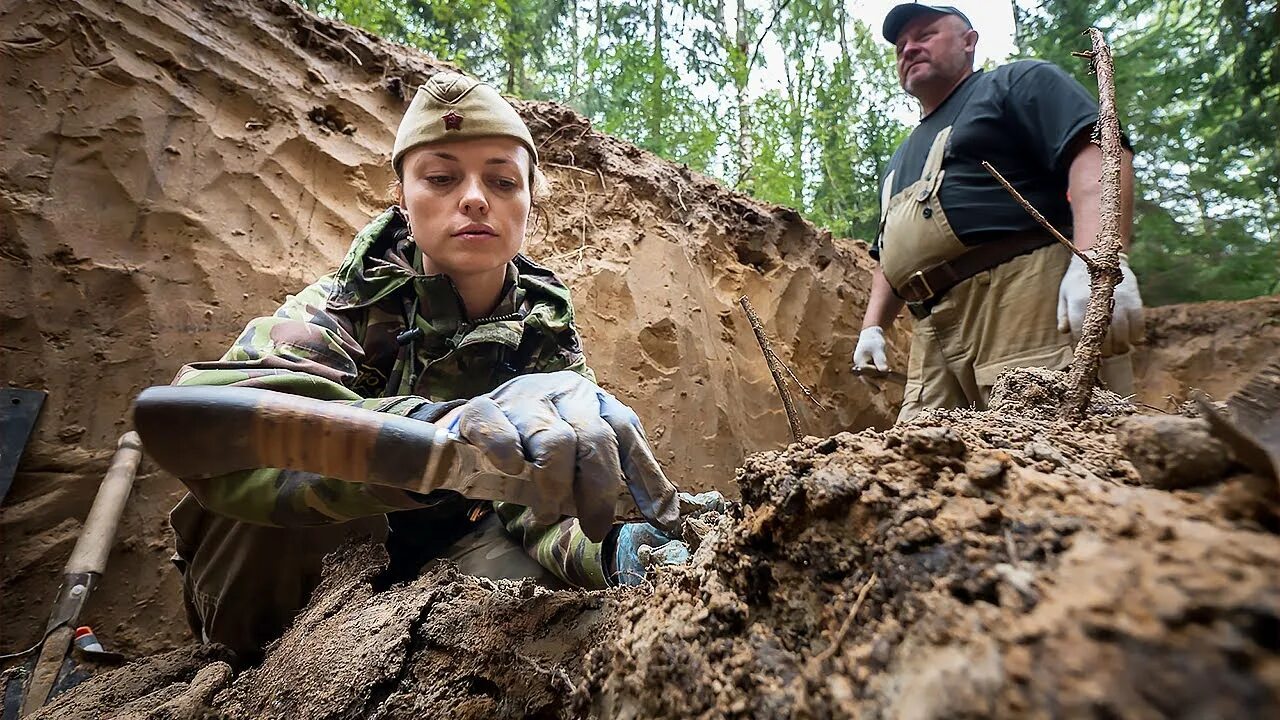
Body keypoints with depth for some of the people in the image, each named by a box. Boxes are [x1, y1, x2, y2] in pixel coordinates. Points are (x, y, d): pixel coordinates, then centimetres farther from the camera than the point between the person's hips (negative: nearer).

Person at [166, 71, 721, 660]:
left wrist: (612, 548, -44)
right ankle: (244, 656, -6)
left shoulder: (545, 329, -9)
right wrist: (442, 429, -57)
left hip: (439, 560, 3)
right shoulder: (354, 300, -19)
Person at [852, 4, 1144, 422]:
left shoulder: (1016, 84, 12)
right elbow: (890, 259, 33)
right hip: (936, 335, 7)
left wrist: (1099, 260, -22)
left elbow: (1099, 148, -6)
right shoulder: (899, 163, 33)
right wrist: (873, 326, 19)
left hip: (1024, 299, -7)